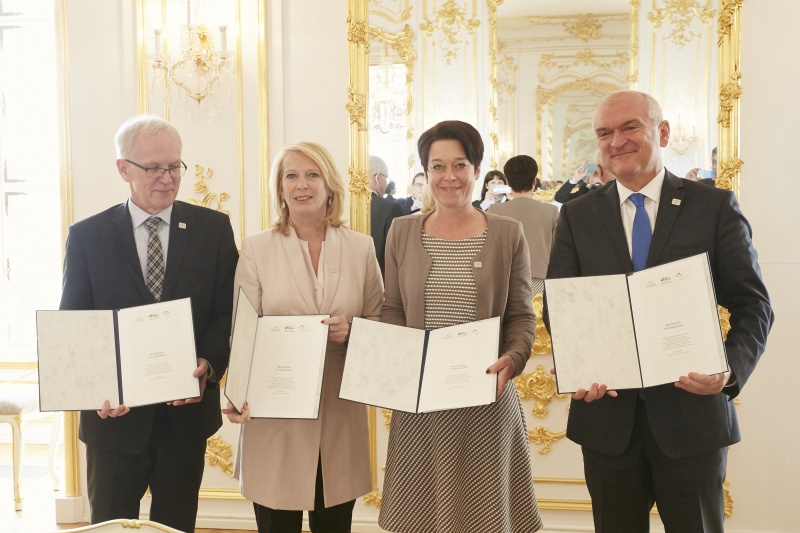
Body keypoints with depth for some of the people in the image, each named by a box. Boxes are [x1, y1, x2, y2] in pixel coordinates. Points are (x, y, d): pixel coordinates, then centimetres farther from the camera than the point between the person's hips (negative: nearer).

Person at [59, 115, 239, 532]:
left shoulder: (213, 228, 0)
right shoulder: (87, 236, -1)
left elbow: (228, 313, -1)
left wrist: (207, 366, -19)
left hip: (187, 409, 1)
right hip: (115, 413, 0)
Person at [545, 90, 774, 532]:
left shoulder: (715, 207, 0)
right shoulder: (576, 216, 5)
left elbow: (753, 305, -2)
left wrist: (732, 368, -20)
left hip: (692, 412, -1)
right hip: (607, 414, 2)